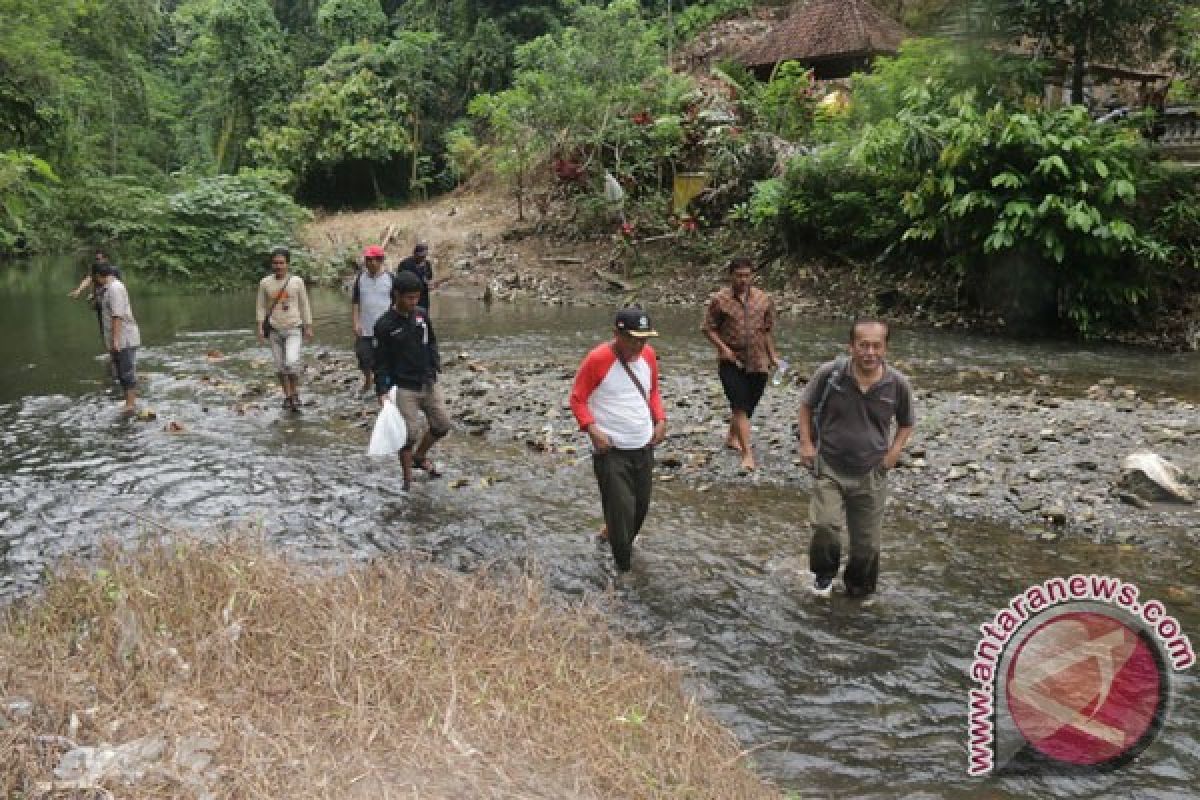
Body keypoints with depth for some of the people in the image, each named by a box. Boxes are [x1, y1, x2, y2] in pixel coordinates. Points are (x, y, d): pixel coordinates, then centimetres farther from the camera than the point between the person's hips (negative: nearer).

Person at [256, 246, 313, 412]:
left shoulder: (297, 281, -2)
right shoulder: (265, 283, 0)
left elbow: (304, 305, 5)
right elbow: (260, 306, 5)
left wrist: (308, 328, 4)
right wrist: (260, 327, -4)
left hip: (293, 329, -2)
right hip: (274, 330, 2)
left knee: (292, 363, -18)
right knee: (280, 367, 7)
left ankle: (295, 394, 1)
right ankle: (287, 397, 21)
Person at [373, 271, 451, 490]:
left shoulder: (422, 315, 3)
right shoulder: (385, 325, -11)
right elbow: (380, 362, -8)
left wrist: (434, 365, 2)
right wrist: (382, 392, -14)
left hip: (428, 383, 6)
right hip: (404, 388, -5)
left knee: (442, 424, 10)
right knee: (408, 435, -4)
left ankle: (420, 456, 35)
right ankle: (408, 480, 11)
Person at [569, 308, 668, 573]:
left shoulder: (649, 355, 2)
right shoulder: (597, 359, -16)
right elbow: (577, 399, -8)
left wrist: (660, 420, 3)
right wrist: (593, 431, -20)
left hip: (644, 447, 6)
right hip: (611, 449, -6)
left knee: (640, 507, 16)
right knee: (621, 510, -9)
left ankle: (612, 535, 43)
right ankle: (624, 571, 4)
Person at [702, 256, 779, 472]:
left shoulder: (764, 300, 4)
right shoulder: (720, 300, -5)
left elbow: (768, 330, 13)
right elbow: (708, 328, 0)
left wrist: (772, 355, 7)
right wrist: (723, 348, -12)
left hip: (758, 363, 4)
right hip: (731, 362, -4)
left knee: (748, 406, 15)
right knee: (740, 406, -12)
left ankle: (732, 437, 40)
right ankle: (747, 453, -11)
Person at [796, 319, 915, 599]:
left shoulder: (898, 384, -9)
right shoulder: (830, 373, -13)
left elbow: (906, 423, 9)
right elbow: (806, 405, 5)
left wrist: (895, 450, -6)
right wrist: (806, 443, -3)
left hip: (871, 474, 1)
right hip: (829, 468, -1)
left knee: (867, 542, 10)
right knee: (824, 525, -19)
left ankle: (859, 587, 38)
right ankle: (824, 574, 12)